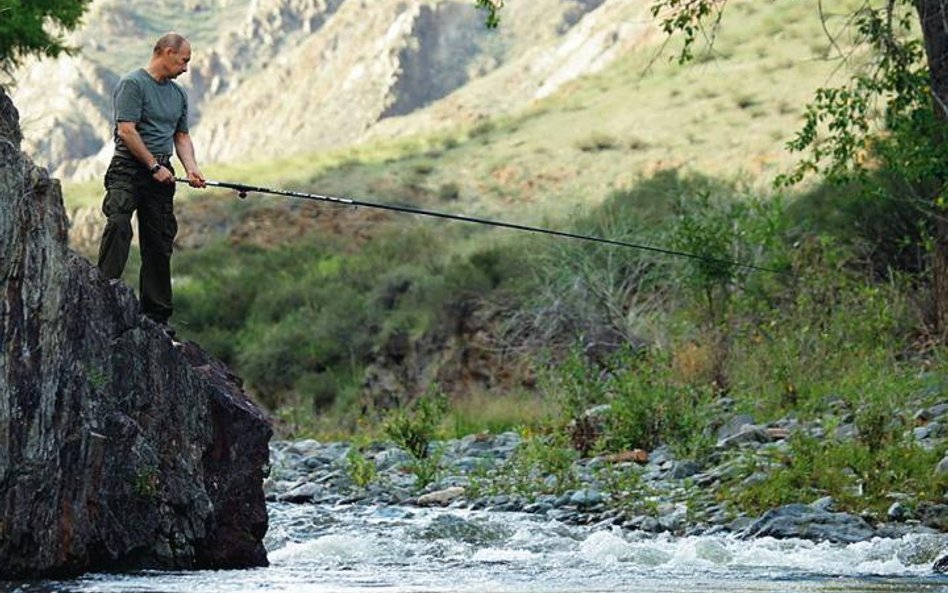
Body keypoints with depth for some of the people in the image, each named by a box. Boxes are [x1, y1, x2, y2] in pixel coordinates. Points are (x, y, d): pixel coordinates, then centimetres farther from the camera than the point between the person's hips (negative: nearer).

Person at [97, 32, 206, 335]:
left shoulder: (178, 94, 18)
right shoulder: (133, 83, -7)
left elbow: (181, 137, 23)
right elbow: (126, 130, -14)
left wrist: (191, 168, 5)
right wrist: (154, 166, -12)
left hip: (161, 174, 7)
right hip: (129, 168, -7)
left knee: (160, 244, 5)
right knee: (118, 224, -25)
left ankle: (156, 315, 10)